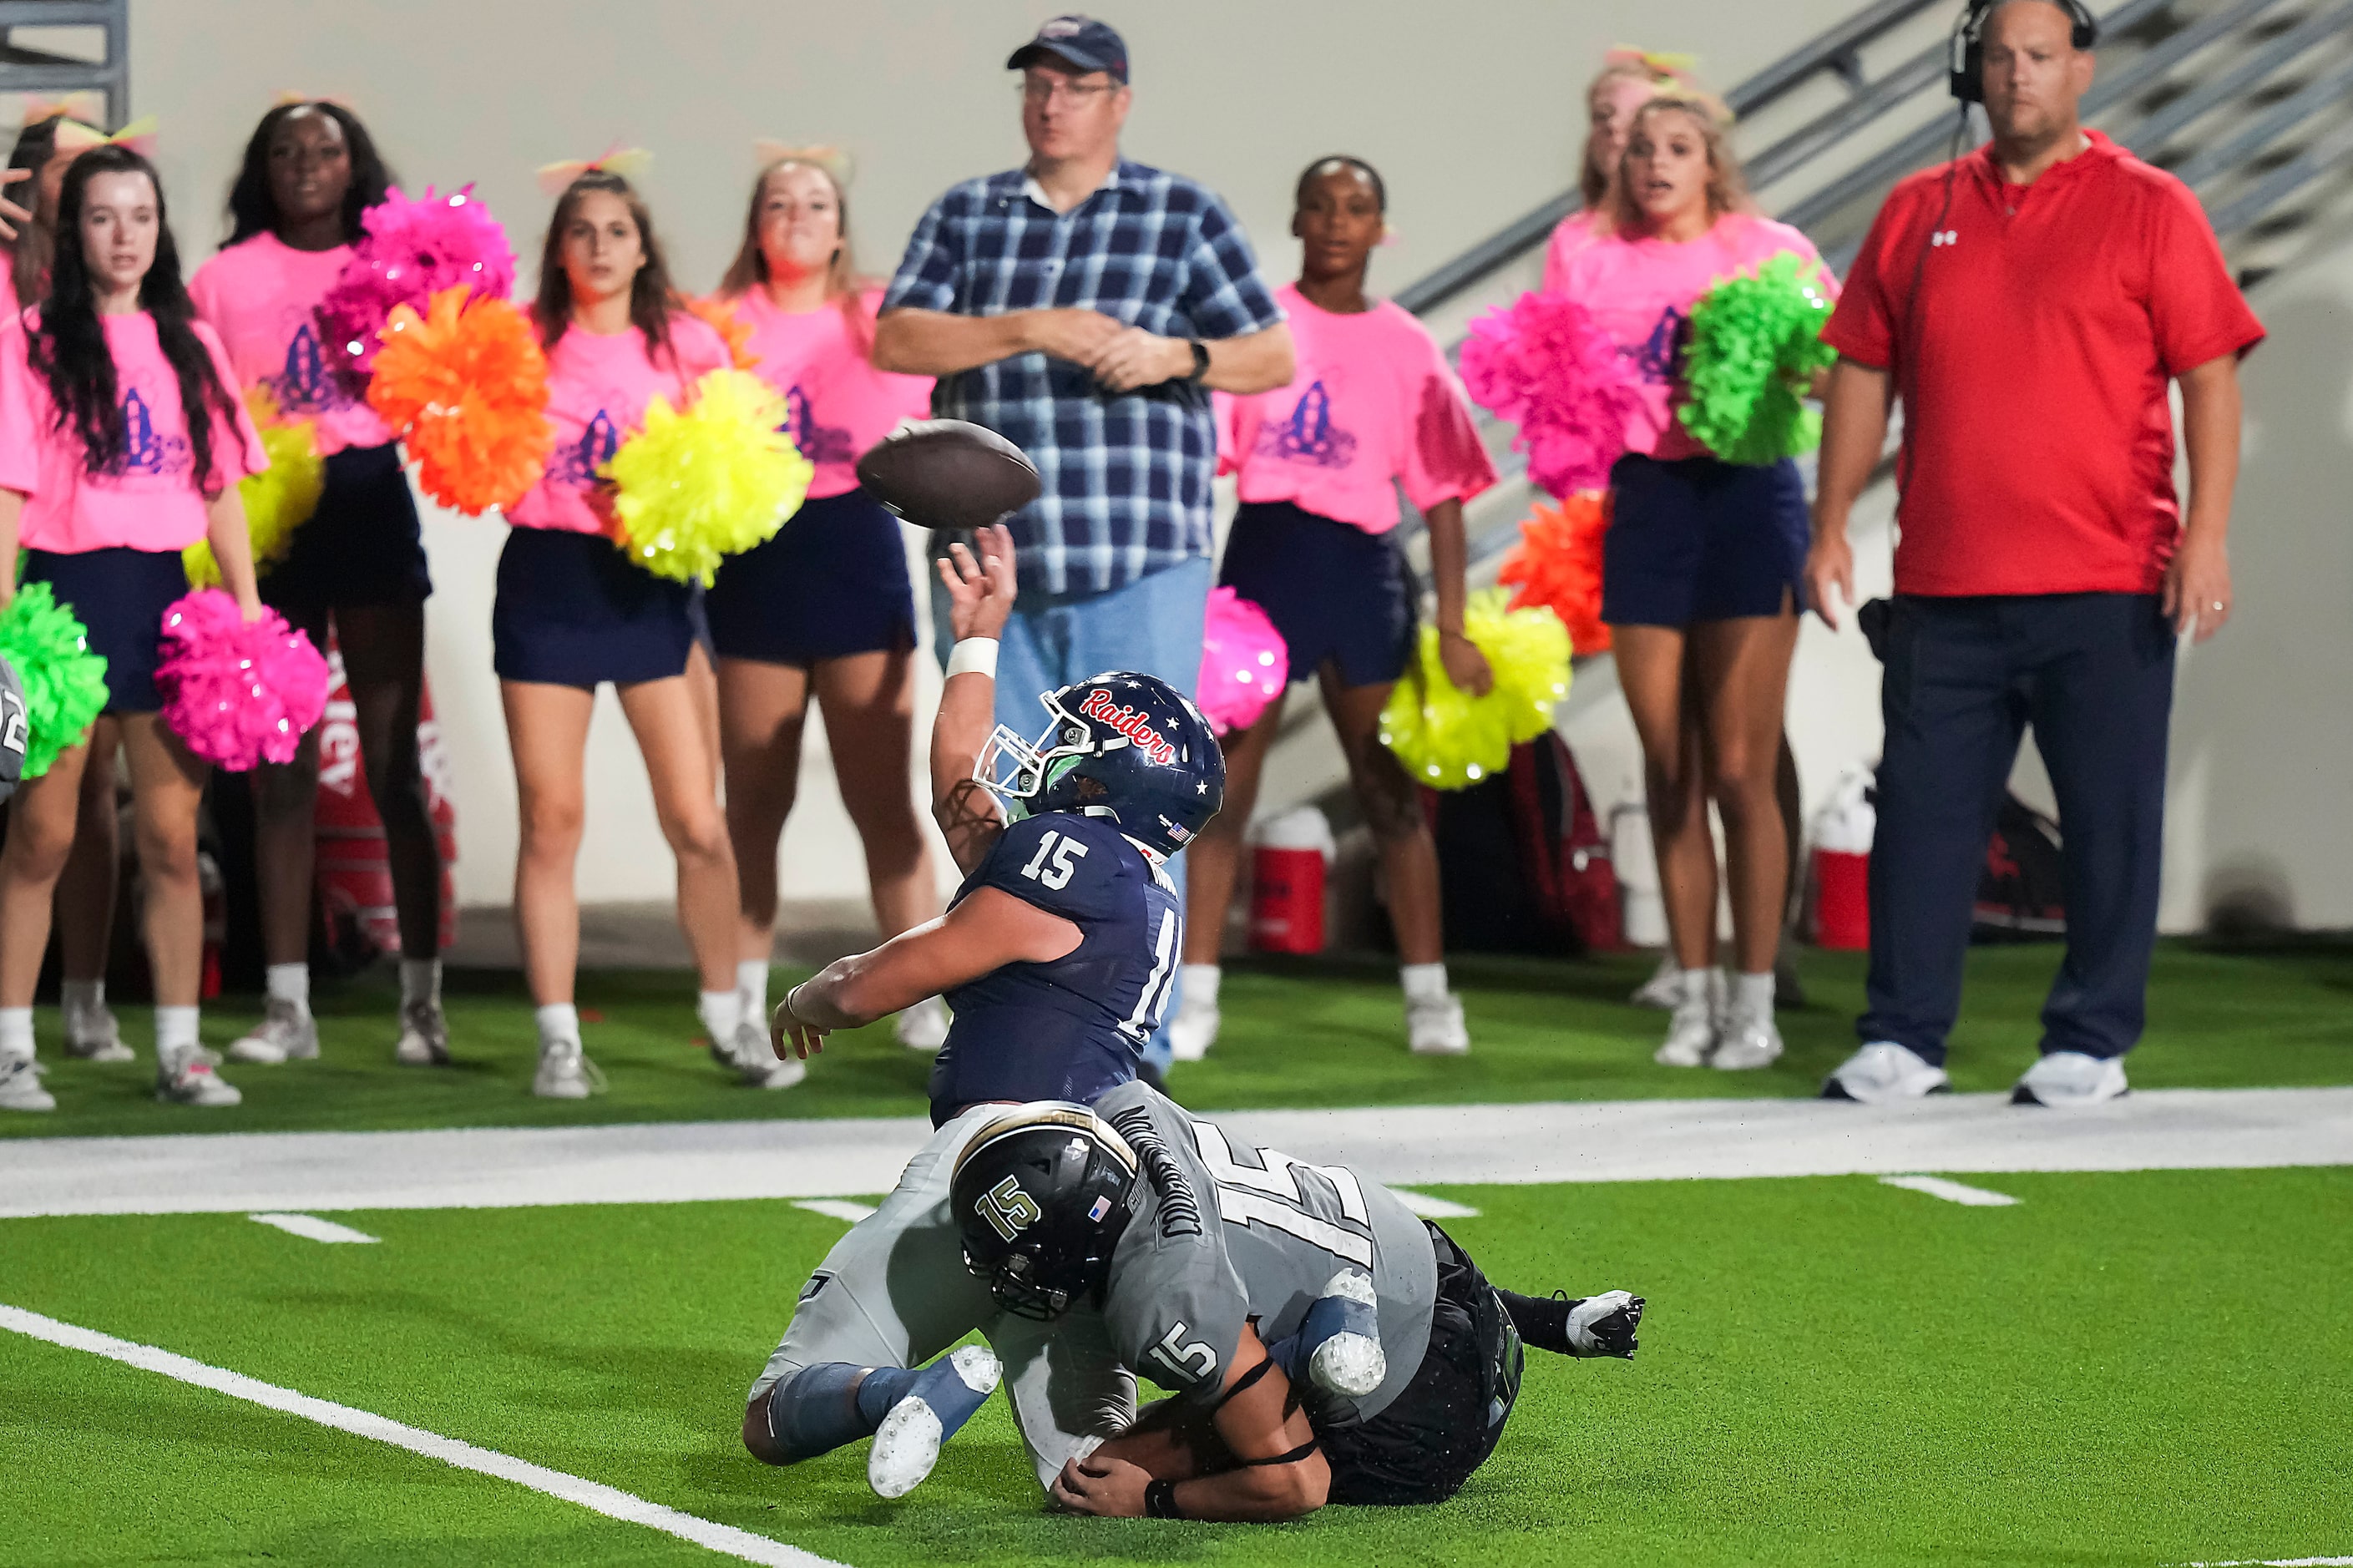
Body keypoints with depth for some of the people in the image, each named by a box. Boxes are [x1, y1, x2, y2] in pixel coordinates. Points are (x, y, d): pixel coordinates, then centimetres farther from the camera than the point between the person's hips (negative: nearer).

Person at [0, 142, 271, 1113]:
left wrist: (248, 609, 5)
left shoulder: (189, 344, 12)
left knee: (172, 836, 3)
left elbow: (221, 489, 13)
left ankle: (178, 1051, 9)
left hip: (168, 595, 4)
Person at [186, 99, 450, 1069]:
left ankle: (422, 1000, 2)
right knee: (279, 769, 2)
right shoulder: (224, 279, 7)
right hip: (268, 517, 1)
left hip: (369, 506, -1)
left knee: (392, 765, -2)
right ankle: (287, 1006, 7)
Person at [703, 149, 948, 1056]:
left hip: (859, 549, 0)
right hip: (755, 563, 0)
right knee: (755, 799, 4)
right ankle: (745, 1007, 10)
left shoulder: (883, 324, 10)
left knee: (882, 796, 0)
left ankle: (926, 1002, 3)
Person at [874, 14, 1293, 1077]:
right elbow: (895, 340, 0)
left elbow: (1274, 358, 6)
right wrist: (1027, 330, -13)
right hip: (989, 572, 3)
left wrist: (1178, 356, -13)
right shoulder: (964, 217, 13)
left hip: (1139, 572, -2)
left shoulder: (1185, 216, 7)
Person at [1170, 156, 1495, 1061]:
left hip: (1364, 565, 1)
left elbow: (1442, 494, 7)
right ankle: (1193, 998, 1)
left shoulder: (1405, 346, 6)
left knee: (1389, 789, 6)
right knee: (1224, 783, -3)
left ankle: (1429, 995, 14)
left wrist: (1453, 624, 1)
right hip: (1265, 553, -1)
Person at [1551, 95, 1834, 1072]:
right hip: (1642, 502, 3)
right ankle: (1692, 1001, 12)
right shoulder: (1593, 260, 10)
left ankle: (1755, 1006, 1)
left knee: (1741, 771, -5)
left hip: (1744, 491, -3)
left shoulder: (1769, 251, 3)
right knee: (1670, 772, 5)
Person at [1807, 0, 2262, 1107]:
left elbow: (2209, 374, -3)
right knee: (1924, 809, 4)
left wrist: (2207, 535, -12)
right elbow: (1863, 372, 15)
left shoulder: (2147, 209, 1)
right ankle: (1901, 1042, 11)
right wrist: (1831, 526, 9)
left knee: (2110, 817, 1)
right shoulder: (1917, 214, 11)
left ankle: (2091, 1046, 9)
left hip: (2105, 592, -3)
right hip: (1944, 587, 3)